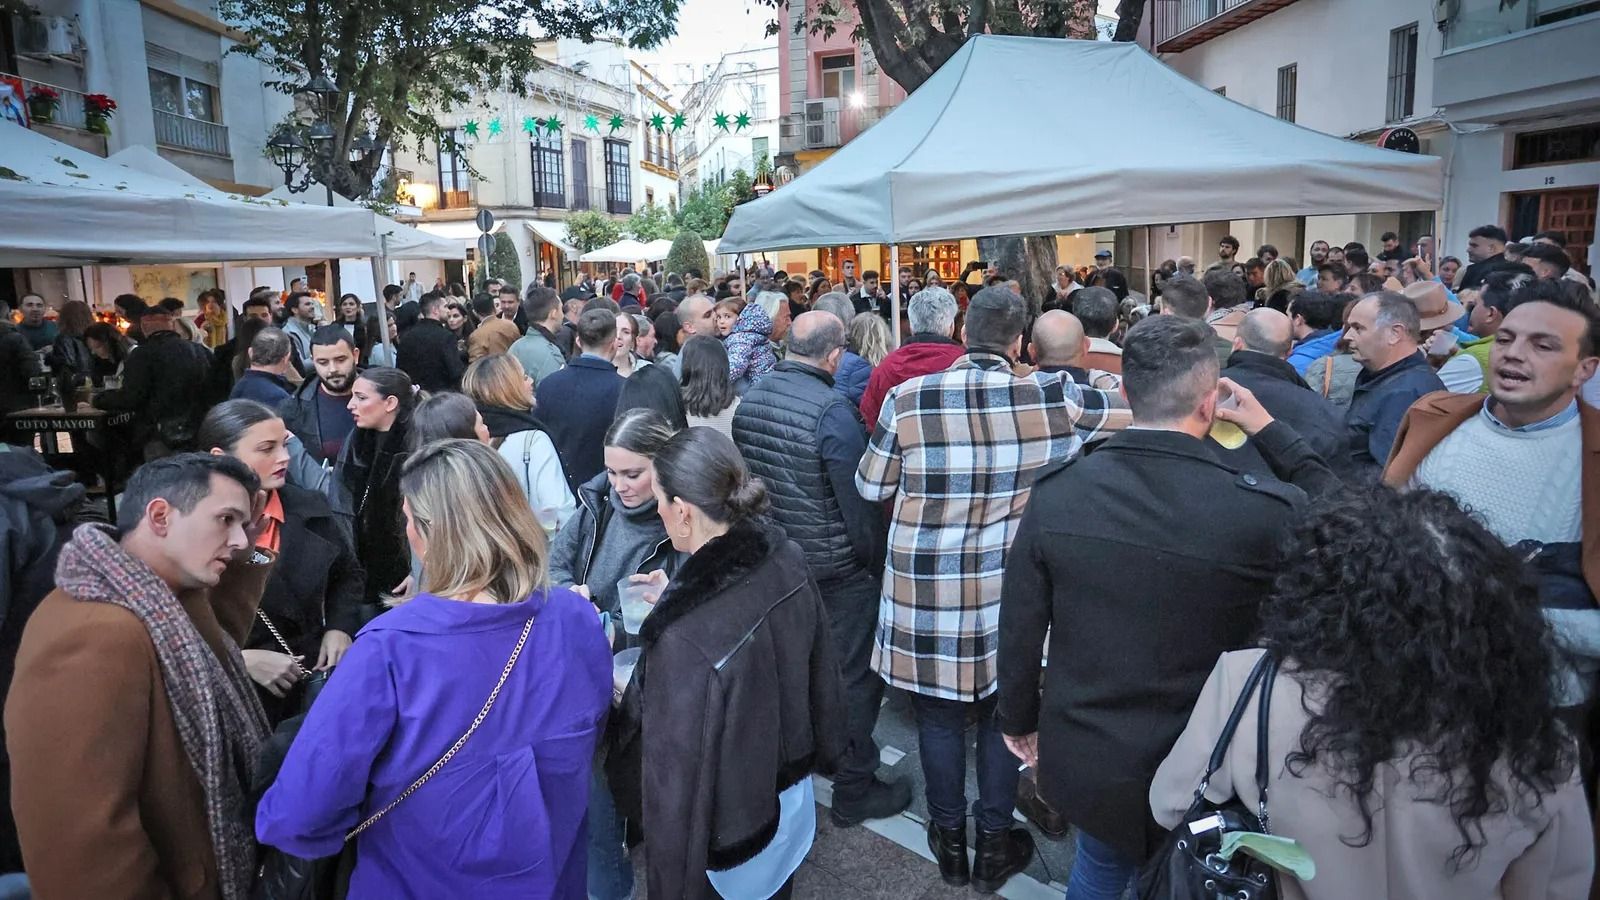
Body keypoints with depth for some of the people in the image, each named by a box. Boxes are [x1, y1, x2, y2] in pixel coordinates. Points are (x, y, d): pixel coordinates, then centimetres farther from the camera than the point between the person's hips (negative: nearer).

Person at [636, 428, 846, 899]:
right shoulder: (786, 560, -16)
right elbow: (820, 671, 0)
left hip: (724, 844, -6)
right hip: (790, 798, 6)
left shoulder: (686, 638, -37)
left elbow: (678, 775, -27)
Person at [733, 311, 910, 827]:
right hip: (837, 570, -7)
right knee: (852, 676, 6)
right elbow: (858, 500, -20)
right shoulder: (833, 412, -23)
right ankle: (854, 791, 18)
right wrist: (877, 563, -6)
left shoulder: (750, 400, 0)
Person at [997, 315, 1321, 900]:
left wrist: (1019, 721, 10)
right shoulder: (1264, 512, -26)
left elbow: (1019, 626, -6)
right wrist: (1271, 429, 2)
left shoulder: (1055, 492, -16)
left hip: (1083, 762, 3)